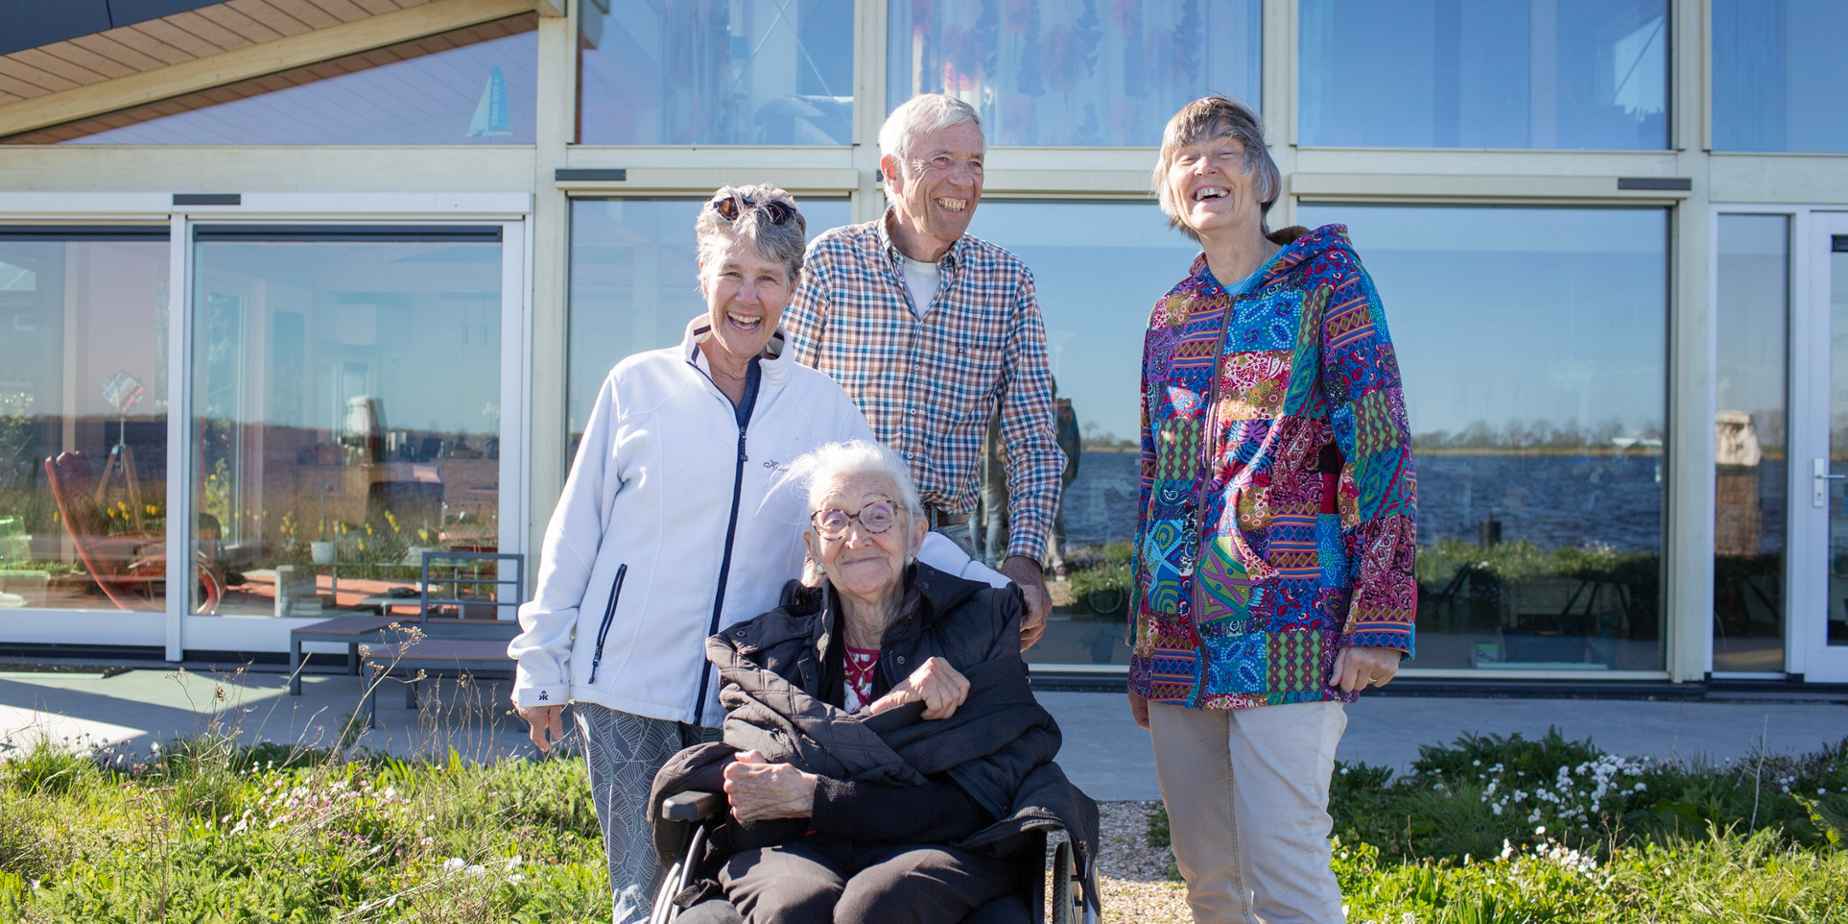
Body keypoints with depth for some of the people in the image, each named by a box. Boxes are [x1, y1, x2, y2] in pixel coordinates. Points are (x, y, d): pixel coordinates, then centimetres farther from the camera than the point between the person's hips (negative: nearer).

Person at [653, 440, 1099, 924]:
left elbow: (976, 805, -5)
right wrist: (893, 709, -15)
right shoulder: (762, 645, 10)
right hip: (799, 851, 1)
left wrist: (811, 796, -13)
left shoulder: (980, 624, 4)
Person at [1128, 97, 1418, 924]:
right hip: (1179, 632, 5)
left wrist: (1379, 617, -14)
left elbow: (1381, 448, -6)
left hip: (1287, 627, -5)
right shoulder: (1169, 315, 16)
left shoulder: (1325, 281, 1)